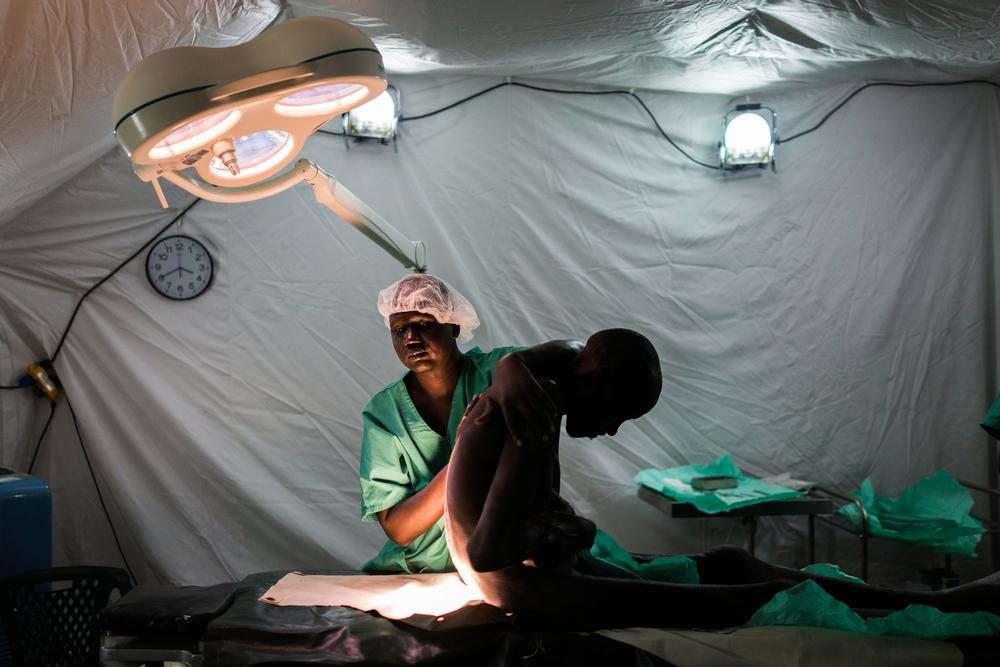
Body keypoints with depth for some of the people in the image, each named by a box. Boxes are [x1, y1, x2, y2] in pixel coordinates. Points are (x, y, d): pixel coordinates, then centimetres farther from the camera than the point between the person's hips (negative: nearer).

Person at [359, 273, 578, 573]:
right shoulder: (382, 412, -2)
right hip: (424, 569, 3)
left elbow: (567, 354, -22)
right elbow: (397, 529, -8)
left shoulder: (488, 372, -6)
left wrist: (514, 364, -43)